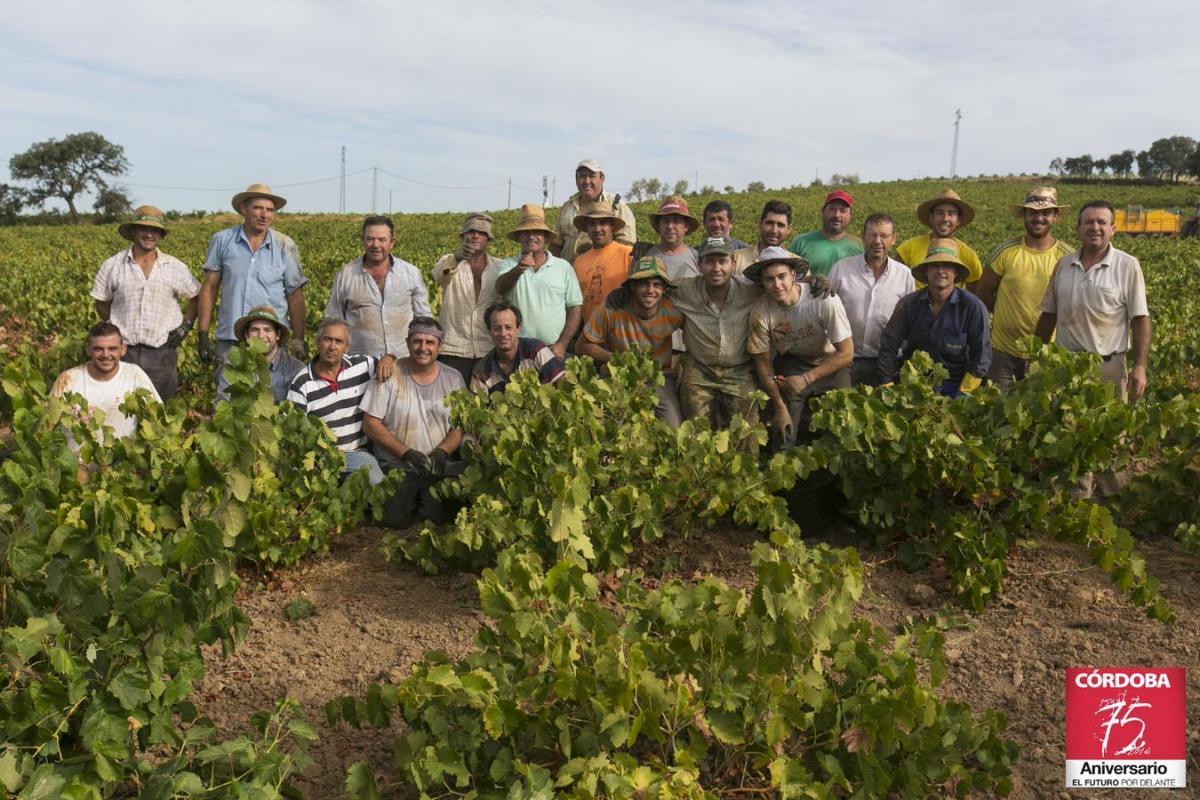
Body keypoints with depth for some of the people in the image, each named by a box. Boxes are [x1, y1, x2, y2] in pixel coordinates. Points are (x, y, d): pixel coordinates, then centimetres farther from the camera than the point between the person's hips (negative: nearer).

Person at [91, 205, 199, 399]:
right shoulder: (112, 266, 1)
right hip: (124, 351, 0)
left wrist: (186, 324, 3)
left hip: (163, 351, 0)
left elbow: (197, 296, 13)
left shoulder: (176, 268, 2)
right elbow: (101, 303, 12)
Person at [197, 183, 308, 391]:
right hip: (229, 339, 1)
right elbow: (209, 288, 6)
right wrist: (203, 335, 1)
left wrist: (298, 341, 0)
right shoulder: (222, 241, 3)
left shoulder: (285, 247, 2)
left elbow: (295, 295, 5)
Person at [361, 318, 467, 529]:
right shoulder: (390, 374, -5)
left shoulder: (453, 378, 4)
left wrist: (442, 452, -14)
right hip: (396, 467, -2)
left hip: (439, 468, 2)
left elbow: (460, 427, 6)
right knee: (396, 518, -23)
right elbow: (370, 424, -5)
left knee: (438, 515, -21)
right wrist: (406, 453, -14)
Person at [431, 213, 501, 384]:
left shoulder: (500, 267, 9)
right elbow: (438, 275, -20)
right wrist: (456, 257, -41)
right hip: (453, 350, -2)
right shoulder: (451, 261, 3)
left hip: (489, 350, 2)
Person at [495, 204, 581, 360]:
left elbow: (575, 308, 4)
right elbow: (501, 288, -15)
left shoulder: (564, 267, 5)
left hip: (554, 351, 0)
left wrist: (562, 344, -5)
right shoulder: (508, 265, 5)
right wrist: (518, 270, -35)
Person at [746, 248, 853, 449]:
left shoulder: (825, 301, -26)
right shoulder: (760, 312, -21)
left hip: (830, 364, -1)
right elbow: (762, 361, -8)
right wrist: (780, 407, -13)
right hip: (790, 364, 1)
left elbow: (846, 353, -17)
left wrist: (807, 378, -22)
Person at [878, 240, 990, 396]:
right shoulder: (908, 304, 0)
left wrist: (963, 394, -7)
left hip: (952, 388, -1)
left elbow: (980, 359, -2)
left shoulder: (973, 307, -5)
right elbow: (888, 348, 3)